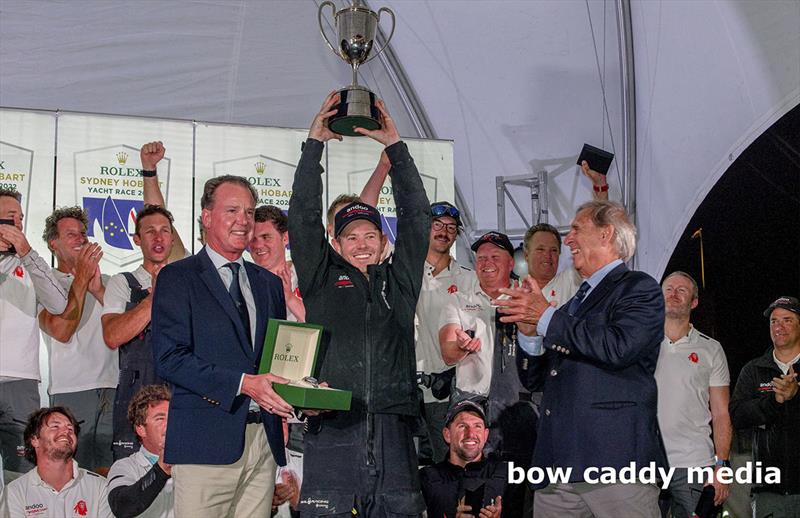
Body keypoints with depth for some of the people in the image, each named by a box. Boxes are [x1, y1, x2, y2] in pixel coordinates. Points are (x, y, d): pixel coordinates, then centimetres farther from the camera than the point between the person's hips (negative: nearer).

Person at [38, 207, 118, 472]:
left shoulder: (106, 281, 18)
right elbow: (61, 331, -13)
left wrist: (98, 290, -9)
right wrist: (81, 278, -10)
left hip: (112, 388, 5)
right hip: (70, 390, -5)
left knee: (110, 469, 4)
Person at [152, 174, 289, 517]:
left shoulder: (269, 283, 19)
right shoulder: (177, 278, 1)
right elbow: (169, 359, -10)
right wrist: (242, 383, -18)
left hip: (264, 438, 5)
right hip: (207, 441, -5)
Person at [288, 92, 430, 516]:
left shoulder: (398, 282, 18)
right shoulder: (321, 279, 14)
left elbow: (417, 218, 14)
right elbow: (303, 217, 8)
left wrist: (395, 146, 12)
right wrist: (314, 143, 7)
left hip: (392, 431, 2)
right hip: (332, 429, -2)